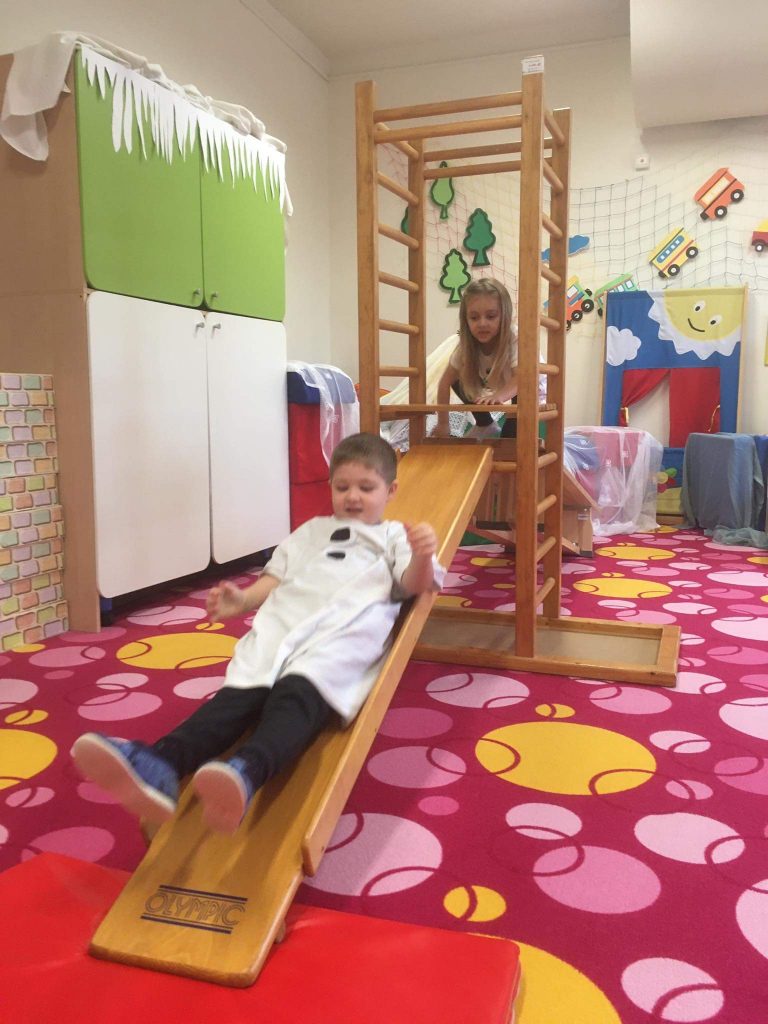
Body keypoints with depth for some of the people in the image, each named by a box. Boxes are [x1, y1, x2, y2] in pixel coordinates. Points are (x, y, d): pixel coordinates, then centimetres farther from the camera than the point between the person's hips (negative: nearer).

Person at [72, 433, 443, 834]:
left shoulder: (394, 537, 26)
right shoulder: (312, 530, 38)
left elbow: (415, 583, 9)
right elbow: (276, 576, 30)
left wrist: (422, 557, -14)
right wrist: (243, 599, 10)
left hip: (344, 632, -4)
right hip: (282, 620, 4)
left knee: (298, 693, -34)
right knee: (240, 691, -23)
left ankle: (246, 772, -61)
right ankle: (161, 763, -46)